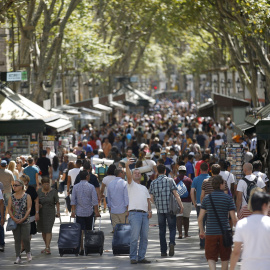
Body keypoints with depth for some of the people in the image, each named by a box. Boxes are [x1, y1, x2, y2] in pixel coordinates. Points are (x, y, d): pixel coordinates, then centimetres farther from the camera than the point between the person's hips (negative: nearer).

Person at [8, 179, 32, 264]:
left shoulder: (27, 196, -1)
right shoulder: (12, 197, 7)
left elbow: (29, 209, -5)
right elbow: (9, 209, 3)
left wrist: (23, 219, -14)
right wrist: (14, 219, -12)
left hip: (25, 221, -2)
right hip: (15, 222, 3)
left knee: (25, 238, -8)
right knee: (17, 239, 1)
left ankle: (28, 252, 20)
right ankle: (18, 257, 2)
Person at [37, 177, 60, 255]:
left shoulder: (53, 191, -3)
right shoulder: (39, 191, 5)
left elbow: (57, 202, 1)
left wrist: (58, 211, -7)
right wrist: (38, 205, -7)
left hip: (50, 213, -4)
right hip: (41, 213, 4)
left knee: (48, 230, -13)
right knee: (43, 231, 10)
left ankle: (48, 247, -17)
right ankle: (47, 247, 23)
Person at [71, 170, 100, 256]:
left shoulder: (75, 187, 0)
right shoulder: (91, 187, -5)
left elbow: (73, 200, -2)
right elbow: (94, 200, -6)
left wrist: (73, 211, 1)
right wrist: (96, 211, -1)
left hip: (79, 212, 1)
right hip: (89, 212, -1)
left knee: (80, 231, -1)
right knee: (89, 231, 12)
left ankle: (81, 249, -8)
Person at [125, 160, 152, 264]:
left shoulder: (144, 188, 27)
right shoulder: (131, 184, 10)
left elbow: (148, 200, 24)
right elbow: (128, 176, -10)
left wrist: (149, 210, 7)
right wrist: (127, 167, -29)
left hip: (145, 214, 6)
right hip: (135, 213, -6)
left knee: (144, 237, 3)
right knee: (135, 237, -10)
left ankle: (141, 257, 8)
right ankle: (133, 258, -7)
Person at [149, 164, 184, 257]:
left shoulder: (153, 183, 4)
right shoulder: (170, 180, -3)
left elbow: (151, 198, 4)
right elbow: (176, 194, -9)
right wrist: (181, 205, -5)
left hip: (160, 209, 2)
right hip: (170, 208, -2)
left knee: (162, 230, 8)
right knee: (172, 228, 6)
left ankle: (163, 251, 7)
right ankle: (172, 243, -21)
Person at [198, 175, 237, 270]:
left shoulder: (207, 198, 1)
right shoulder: (228, 198, -5)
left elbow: (200, 218, 2)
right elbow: (234, 219, -7)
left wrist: (201, 231, 17)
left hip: (210, 233, 1)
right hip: (224, 232, -1)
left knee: (211, 257, 2)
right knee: (225, 258, 15)